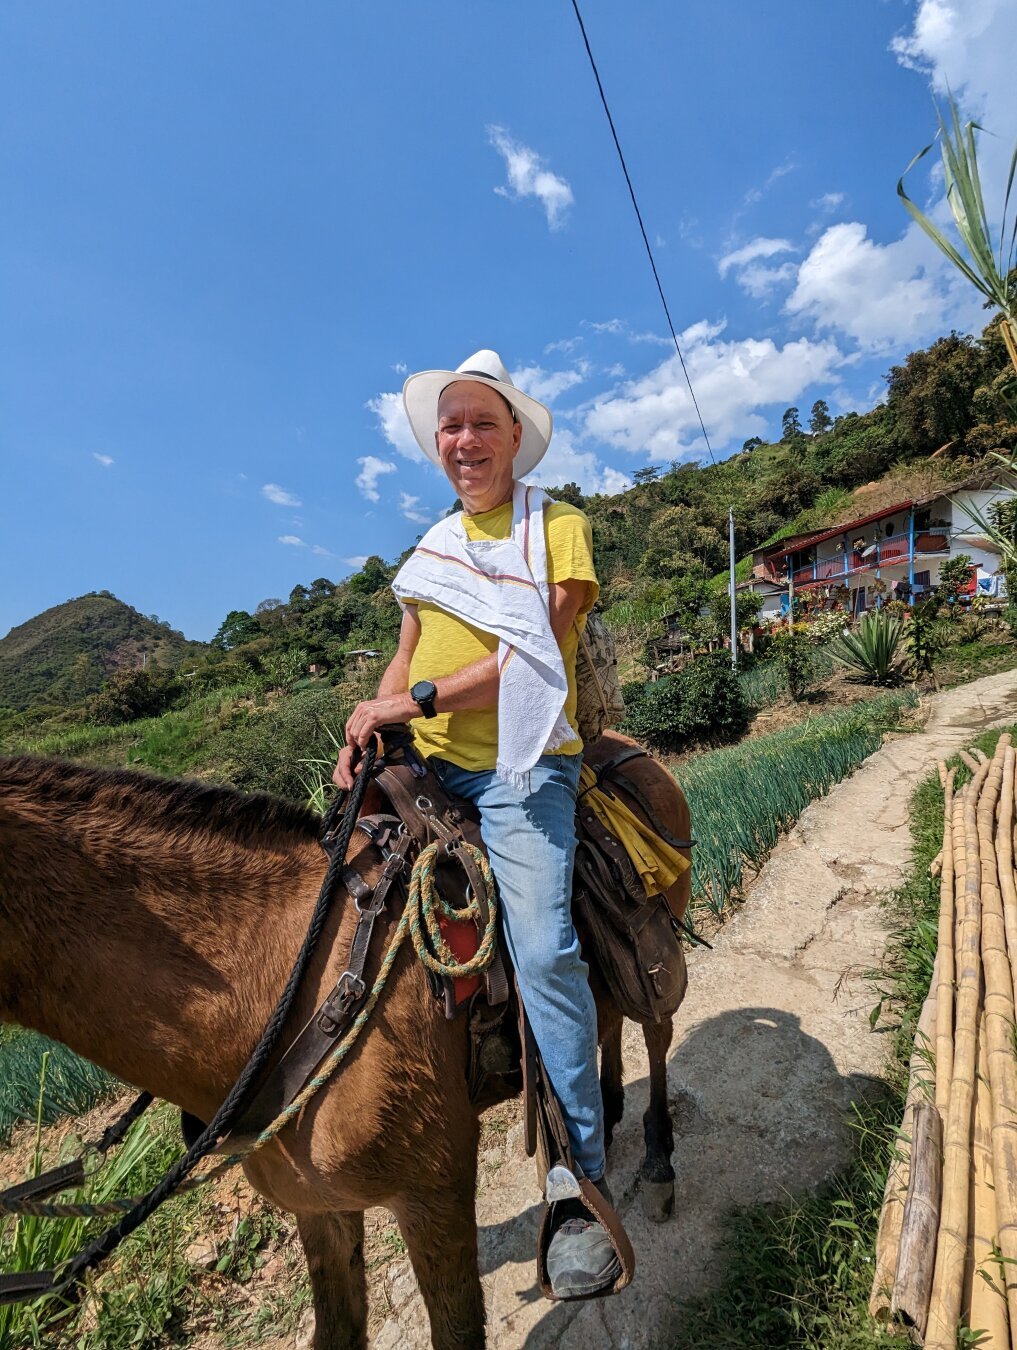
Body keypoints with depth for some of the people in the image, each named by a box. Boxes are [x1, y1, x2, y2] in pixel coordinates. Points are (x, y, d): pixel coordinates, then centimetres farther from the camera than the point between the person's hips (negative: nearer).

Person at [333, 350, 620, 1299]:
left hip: (518, 766, -6)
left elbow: (538, 650, -12)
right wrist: (366, 734, 2)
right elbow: (407, 658, 19)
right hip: (426, 770, 6)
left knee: (541, 946, -19)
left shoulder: (557, 526, 2)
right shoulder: (435, 546, 19)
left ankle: (583, 1185, 1)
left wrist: (418, 700, -15)